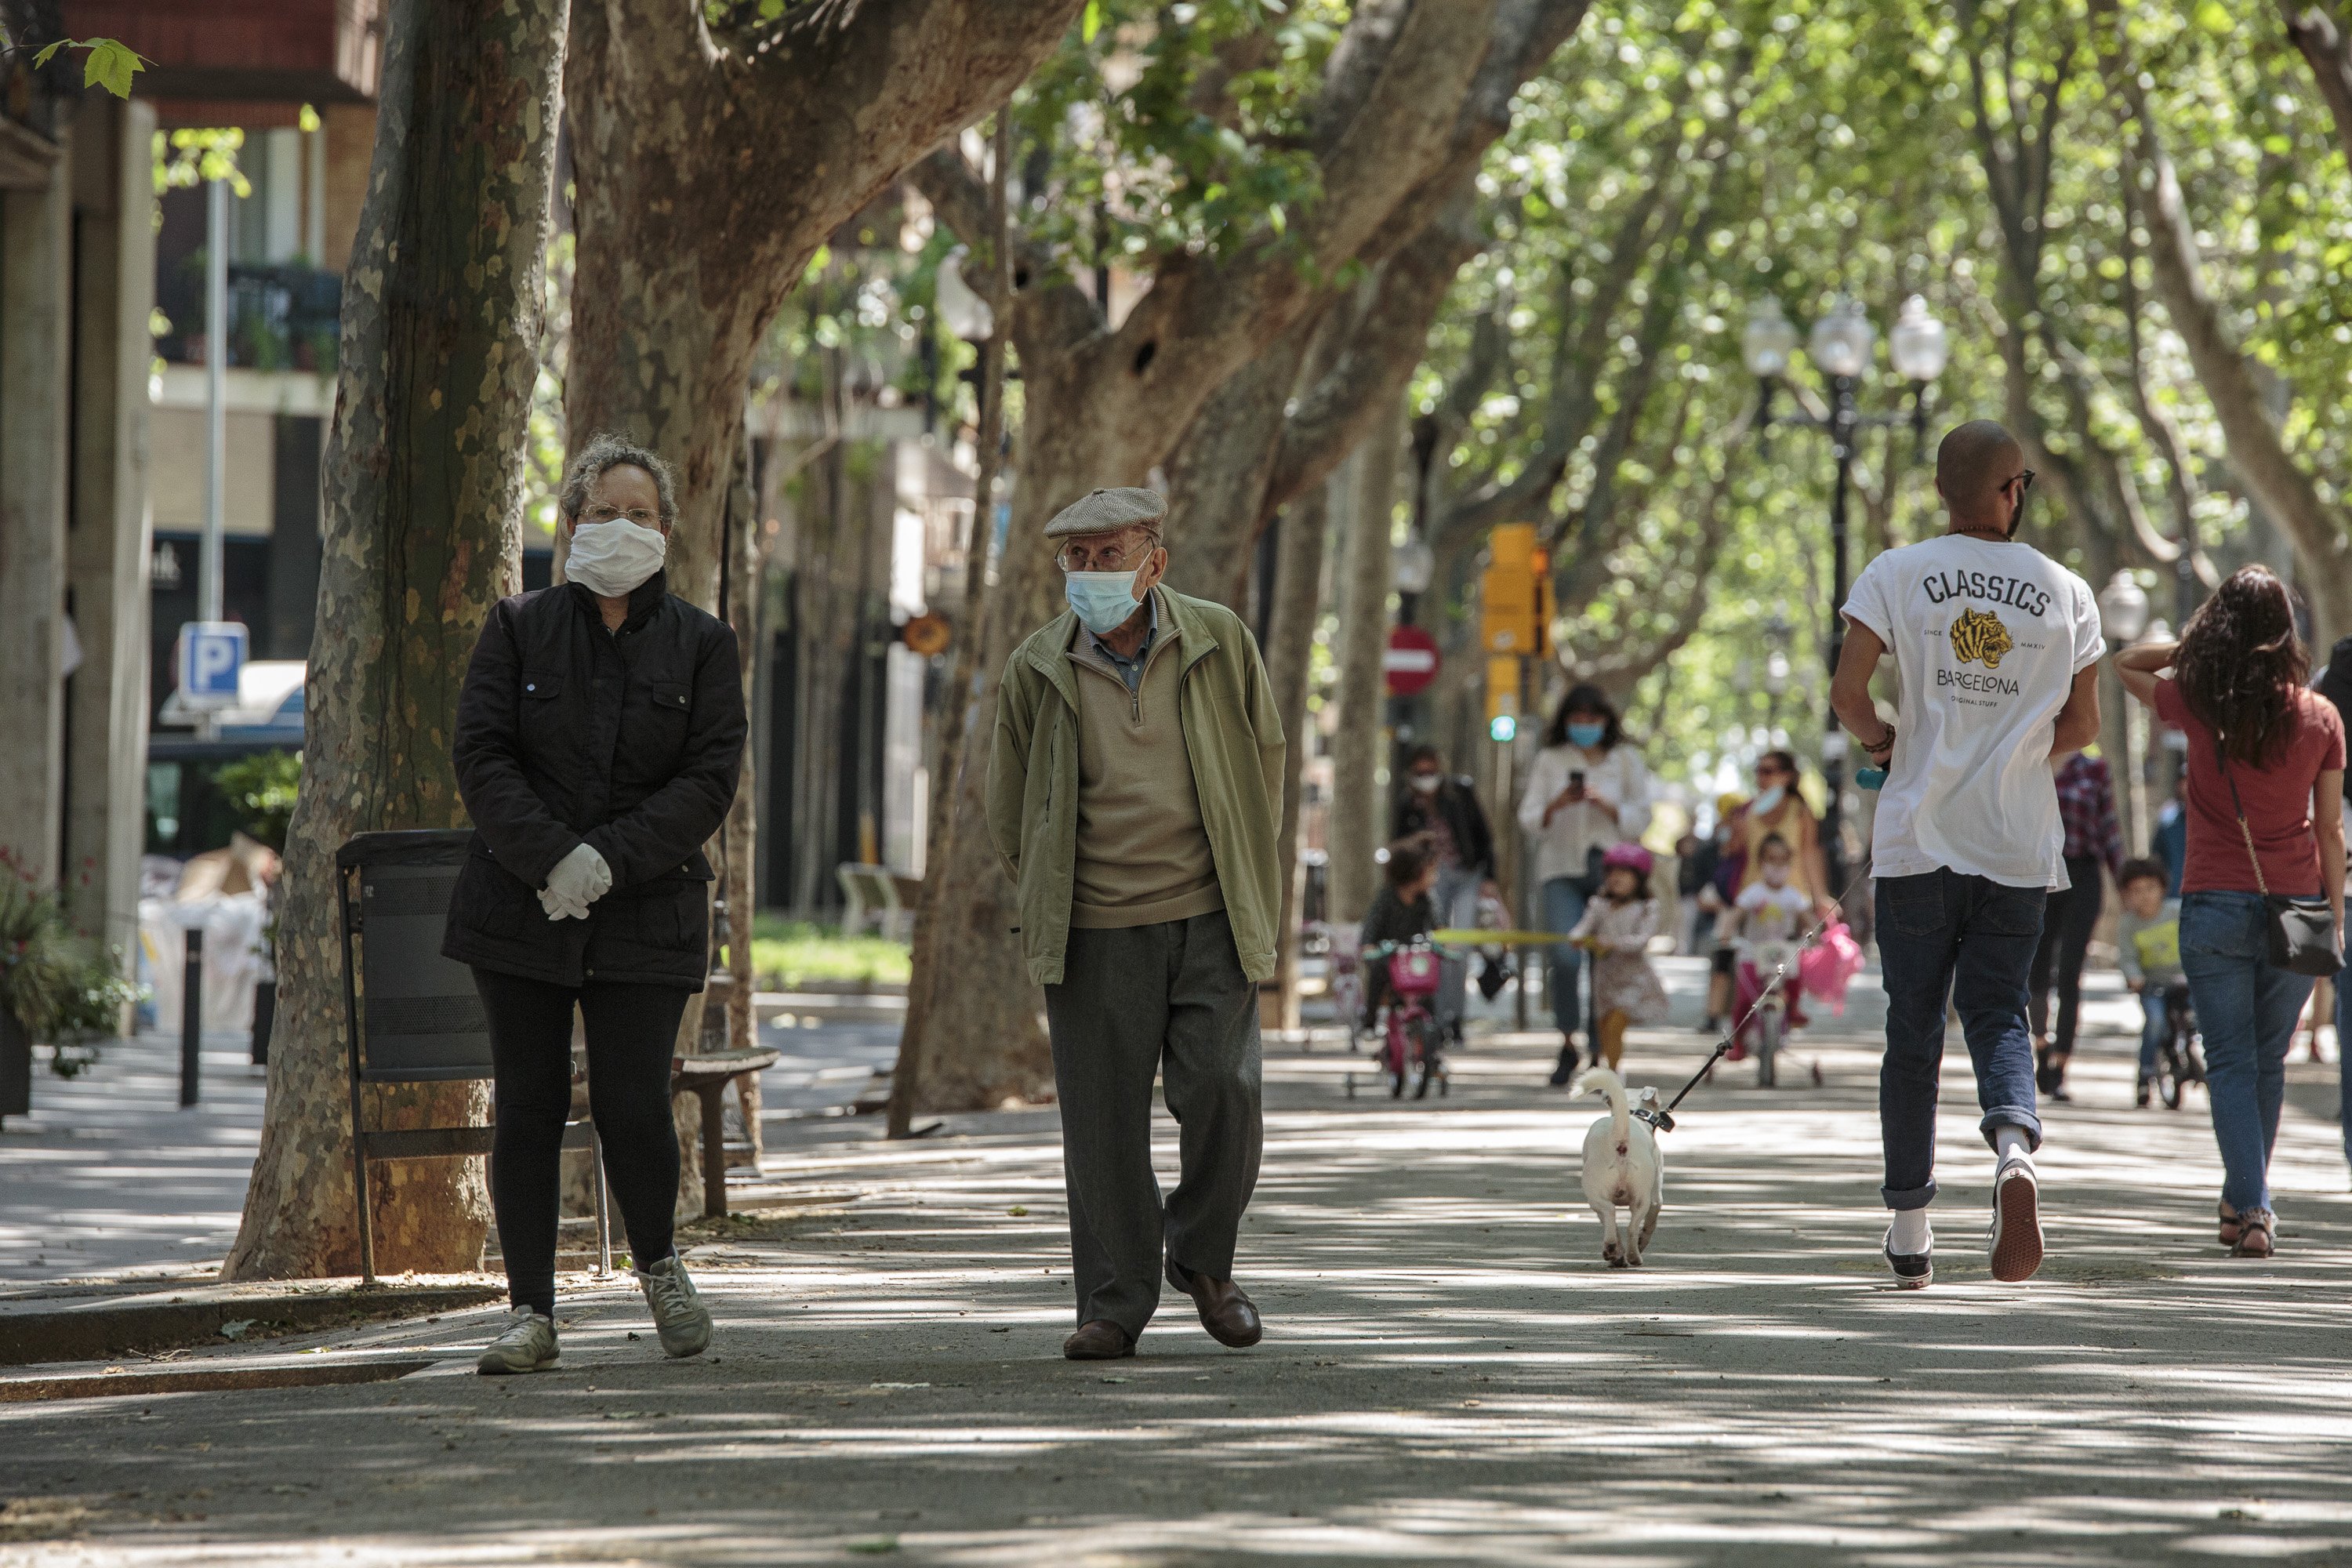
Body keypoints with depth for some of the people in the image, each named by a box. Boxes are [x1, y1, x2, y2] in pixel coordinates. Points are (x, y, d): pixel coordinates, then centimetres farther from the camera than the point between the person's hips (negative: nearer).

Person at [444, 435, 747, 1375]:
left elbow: (710, 779, -3)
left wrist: (611, 858, -15)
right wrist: (552, 857, -17)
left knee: (635, 1106, -8)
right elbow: (480, 757, -3)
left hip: (645, 913, -1)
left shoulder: (701, 646, 6)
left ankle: (656, 1264, 21)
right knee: (527, 1111, -1)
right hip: (520, 903, 1)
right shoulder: (519, 629, 6)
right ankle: (531, 1313, 7)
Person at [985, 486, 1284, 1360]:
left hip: (1210, 921, 0)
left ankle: (1204, 1262, 14)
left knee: (1221, 1090, -11)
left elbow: (1264, 756, 15)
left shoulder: (1219, 643, 1)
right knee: (1103, 1119, -1)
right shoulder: (1038, 670, 0)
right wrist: (1052, 902, 12)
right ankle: (1114, 1304, 9)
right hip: (1096, 930, 0)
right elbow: (1008, 811, 12)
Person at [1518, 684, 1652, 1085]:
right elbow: (1529, 820, 7)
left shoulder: (1625, 760, 10)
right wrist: (1557, 805, -13)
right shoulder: (1549, 761, 9)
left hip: (1611, 868, 1)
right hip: (1563, 870, -1)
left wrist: (1606, 806, -11)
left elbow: (1640, 818, 7)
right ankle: (1568, 1043, -5)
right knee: (1566, 956, -19)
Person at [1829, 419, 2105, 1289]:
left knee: (1913, 1024, 7)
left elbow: (1846, 691, -10)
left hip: (1918, 837, -1)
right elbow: (2081, 725, 5)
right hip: (2019, 838, 1)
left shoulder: (1897, 574, -2)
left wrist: (1886, 742, 9)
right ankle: (2014, 1141, -26)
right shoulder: (2065, 590, 3)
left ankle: (1910, 1227, 10)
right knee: (1996, 1011, 6)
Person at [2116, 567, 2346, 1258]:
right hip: (2295, 903, 2)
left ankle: (2253, 1207, -10)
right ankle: (2243, 1203, 25)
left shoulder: (2198, 704, -6)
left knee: (2230, 1062, 2)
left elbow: (2127, 663, 14)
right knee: (2268, 1062, 16)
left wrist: (2194, 644, 5)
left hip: (2216, 906, -2)